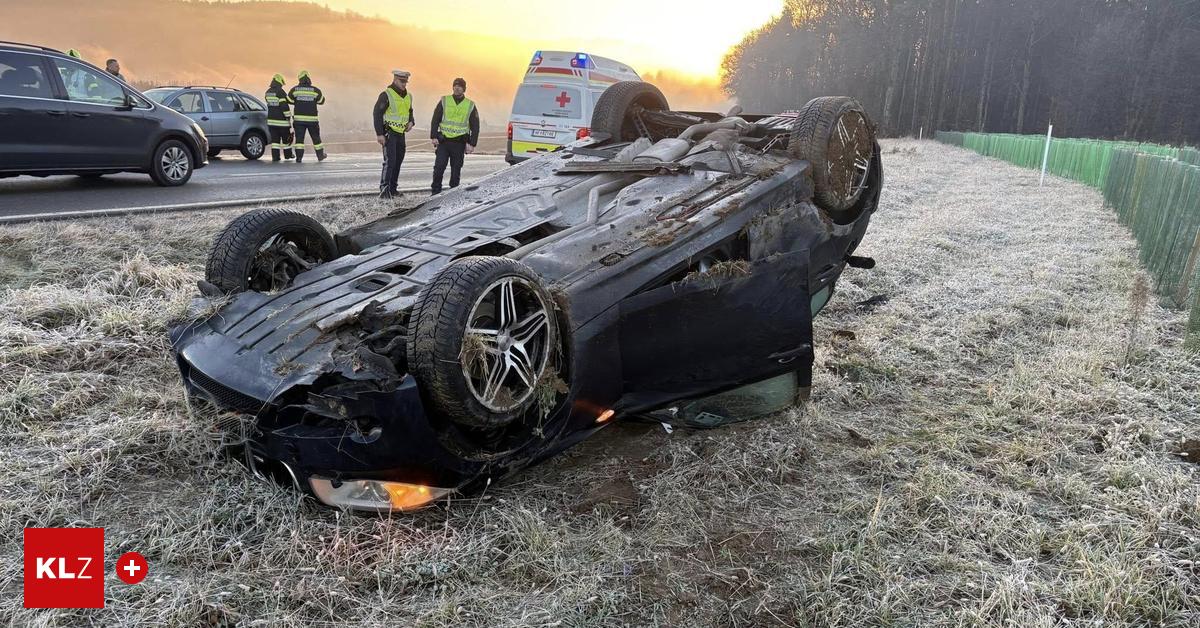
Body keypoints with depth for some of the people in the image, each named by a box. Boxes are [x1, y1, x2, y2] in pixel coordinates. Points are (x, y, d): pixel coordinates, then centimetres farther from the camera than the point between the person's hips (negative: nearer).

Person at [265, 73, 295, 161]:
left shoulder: (268, 92, 8)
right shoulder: (280, 92, -15)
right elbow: (284, 105, -18)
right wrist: (288, 116, -12)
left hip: (271, 119, 6)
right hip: (282, 120, -6)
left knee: (274, 138, 6)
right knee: (286, 137, 10)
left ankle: (275, 156, 1)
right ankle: (288, 155, 21)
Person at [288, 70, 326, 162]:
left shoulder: (294, 90, -2)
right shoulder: (315, 90, -3)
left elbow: (289, 100, 8)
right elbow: (321, 101, 10)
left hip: (298, 118, 0)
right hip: (312, 118, 0)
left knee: (299, 138, 3)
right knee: (316, 137, 13)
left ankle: (299, 157, -3)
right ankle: (320, 156, 23)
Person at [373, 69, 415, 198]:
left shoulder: (408, 96, 12)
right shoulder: (386, 95, -10)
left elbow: (409, 112, 28)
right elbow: (377, 114, -12)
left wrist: (411, 122, 4)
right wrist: (379, 134, -19)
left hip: (401, 133, 7)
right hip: (388, 133, -7)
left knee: (398, 161, 10)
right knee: (390, 160, -16)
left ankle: (392, 189, 19)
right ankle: (384, 189, -18)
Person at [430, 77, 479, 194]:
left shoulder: (470, 106, 6)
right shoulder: (444, 101, 6)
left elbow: (475, 127, 6)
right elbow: (435, 120, 5)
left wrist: (472, 144, -2)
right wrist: (434, 137, -5)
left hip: (459, 143, 0)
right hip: (443, 141, 0)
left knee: (456, 170, 5)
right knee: (439, 167, -8)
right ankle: (435, 192, 0)